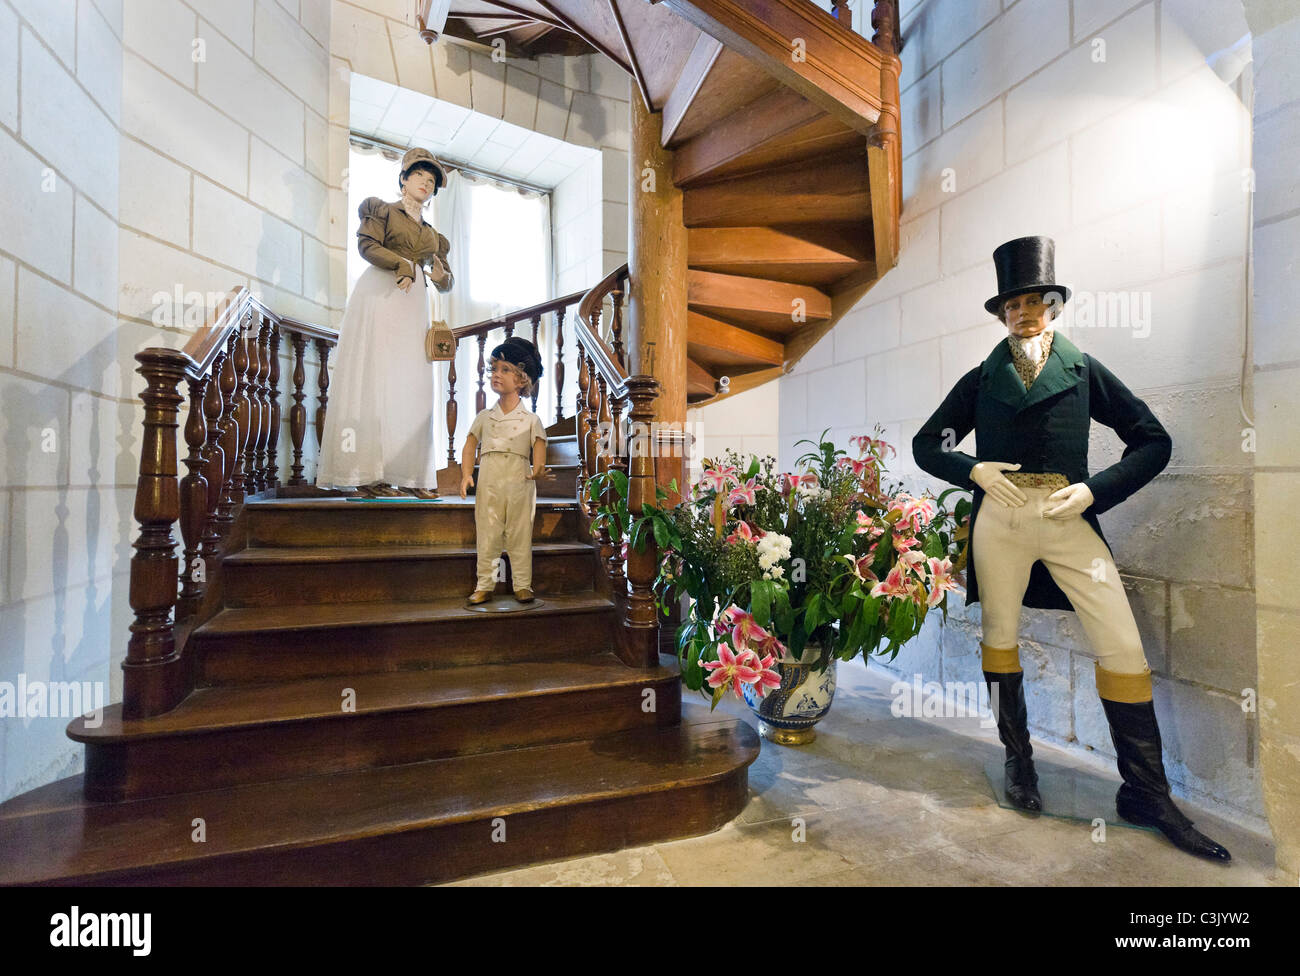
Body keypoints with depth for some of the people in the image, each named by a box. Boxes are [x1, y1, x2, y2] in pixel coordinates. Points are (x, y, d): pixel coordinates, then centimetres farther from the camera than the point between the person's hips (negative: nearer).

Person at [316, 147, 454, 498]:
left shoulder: (431, 234, 26)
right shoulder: (383, 210, 14)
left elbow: (447, 281, 19)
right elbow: (367, 245, -3)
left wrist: (440, 276, -3)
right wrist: (402, 264, -15)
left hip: (414, 306, 5)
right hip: (380, 296, -5)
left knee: (412, 386, -4)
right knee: (373, 378, -11)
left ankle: (407, 474, -5)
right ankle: (367, 473, -14)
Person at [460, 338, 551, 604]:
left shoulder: (530, 420, 5)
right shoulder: (484, 417, 13)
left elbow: (539, 447, -4)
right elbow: (470, 444, 13)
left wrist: (538, 470, -24)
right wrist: (466, 475, -1)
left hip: (519, 484, -2)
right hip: (488, 485, 3)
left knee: (520, 535, 2)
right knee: (486, 535, 5)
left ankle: (523, 585, 12)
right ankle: (484, 585, 15)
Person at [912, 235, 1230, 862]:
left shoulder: (1085, 371, 9)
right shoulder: (981, 380, 9)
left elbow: (1153, 441, 9)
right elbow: (926, 444, 11)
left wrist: (1095, 489, -6)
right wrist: (974, 471, -7)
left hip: (1069, 519, 0)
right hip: (1000, 520, 0)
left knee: (1123, 647, -4)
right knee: (1000, 638, 7)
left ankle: (1146, 795, 13)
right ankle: (1019, 758, 26)